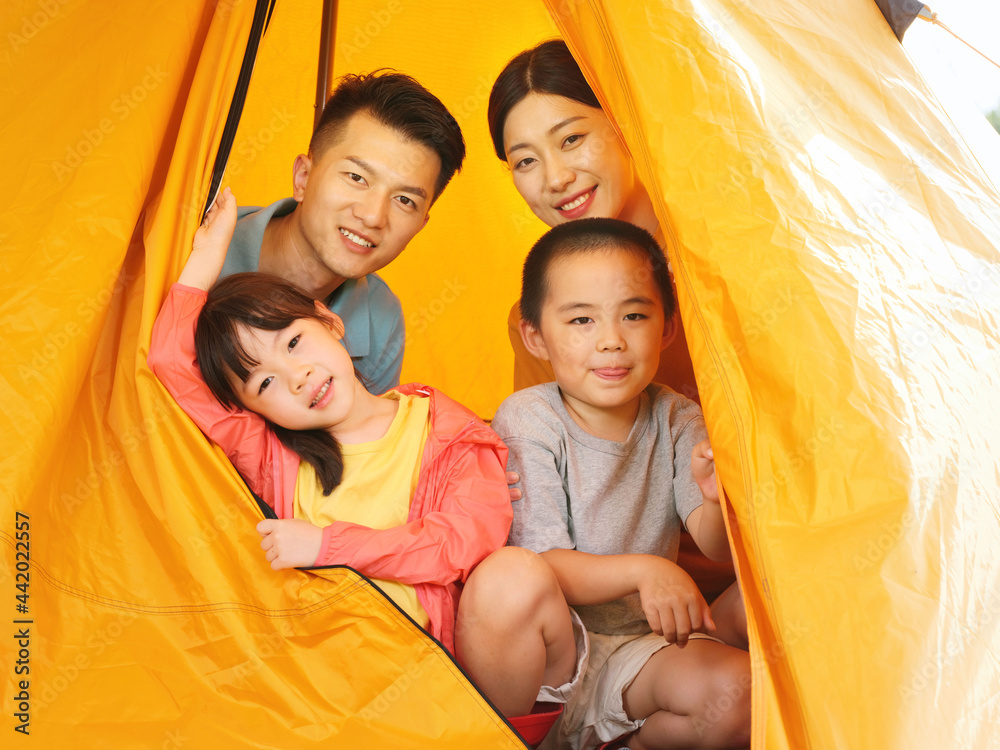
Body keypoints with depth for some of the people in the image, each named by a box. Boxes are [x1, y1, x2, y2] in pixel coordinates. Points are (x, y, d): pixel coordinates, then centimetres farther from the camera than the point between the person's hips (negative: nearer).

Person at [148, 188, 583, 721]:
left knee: (517, 576, -29)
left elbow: (467, 540, -13)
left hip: (451, 649, 0)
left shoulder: (443, 430, 1)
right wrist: (209, 251, 4)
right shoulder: (271, 454, 6)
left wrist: (325, 544, -12)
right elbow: (170, 361, 0)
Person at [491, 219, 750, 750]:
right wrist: (642, 571, -36)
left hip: (646, 636, 4)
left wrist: (721, 502, -35)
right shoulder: (526, 420, -11)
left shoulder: (677, 420, 0)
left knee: (738, 692, -23)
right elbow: (544, 568, -18)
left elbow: (718, 548, -11)